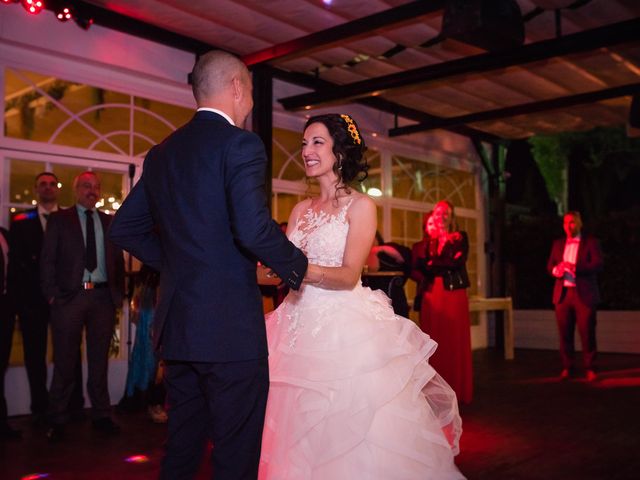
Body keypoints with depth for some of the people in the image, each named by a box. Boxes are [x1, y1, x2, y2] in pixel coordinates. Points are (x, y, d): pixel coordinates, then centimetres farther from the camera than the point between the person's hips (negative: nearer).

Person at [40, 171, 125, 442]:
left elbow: (118, 259, 13)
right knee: (65, 361, 3)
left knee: (99, 360, 9)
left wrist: (118, 294, 4)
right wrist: (52, 294, -7)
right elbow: (47, 260, 2)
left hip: (103, 296, 3)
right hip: (69, 296, -2)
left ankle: (101, 415, 18)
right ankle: (58, 420, 14)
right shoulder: (59, 219, 6)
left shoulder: (109, 222, 13)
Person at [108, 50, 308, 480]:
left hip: (176, 323, 8)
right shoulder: (240, 143, -10)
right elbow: (253, 229, -23)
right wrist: (296, 266, -6)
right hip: (230, 327, -8)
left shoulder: (162, 152, 12)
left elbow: (123, 228, 16)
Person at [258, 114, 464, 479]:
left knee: (355, 434, -1)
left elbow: (349, 275, -14)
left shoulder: (360, 206, -4)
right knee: (300, 434, 9)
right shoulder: (301, 210, 13)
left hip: (346, 329, -5)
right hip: (301, 329, 5)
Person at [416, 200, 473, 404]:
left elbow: (458, 261, -7)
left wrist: (434, 264, -3)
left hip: (455, 294, -2)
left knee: (456, 342, -4)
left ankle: (458, 391, 2)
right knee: (435, 343, -1)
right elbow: (424, 266, 5)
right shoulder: (429, 239, 16)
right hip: (433, 295, 2)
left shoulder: (460, 237, 10)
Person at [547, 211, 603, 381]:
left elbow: (598, 264, -8)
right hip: (562, 294, 3)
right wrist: (555, 270, -10)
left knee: (587, 333, -3)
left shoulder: (591, 242, 4)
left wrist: (576, 268, -21)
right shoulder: (558, 244, 17)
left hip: (584, 295, -3)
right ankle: (567, 368, 12)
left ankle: (590, 369, 6)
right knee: (565, 334, 4)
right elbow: (549, 265, 14)